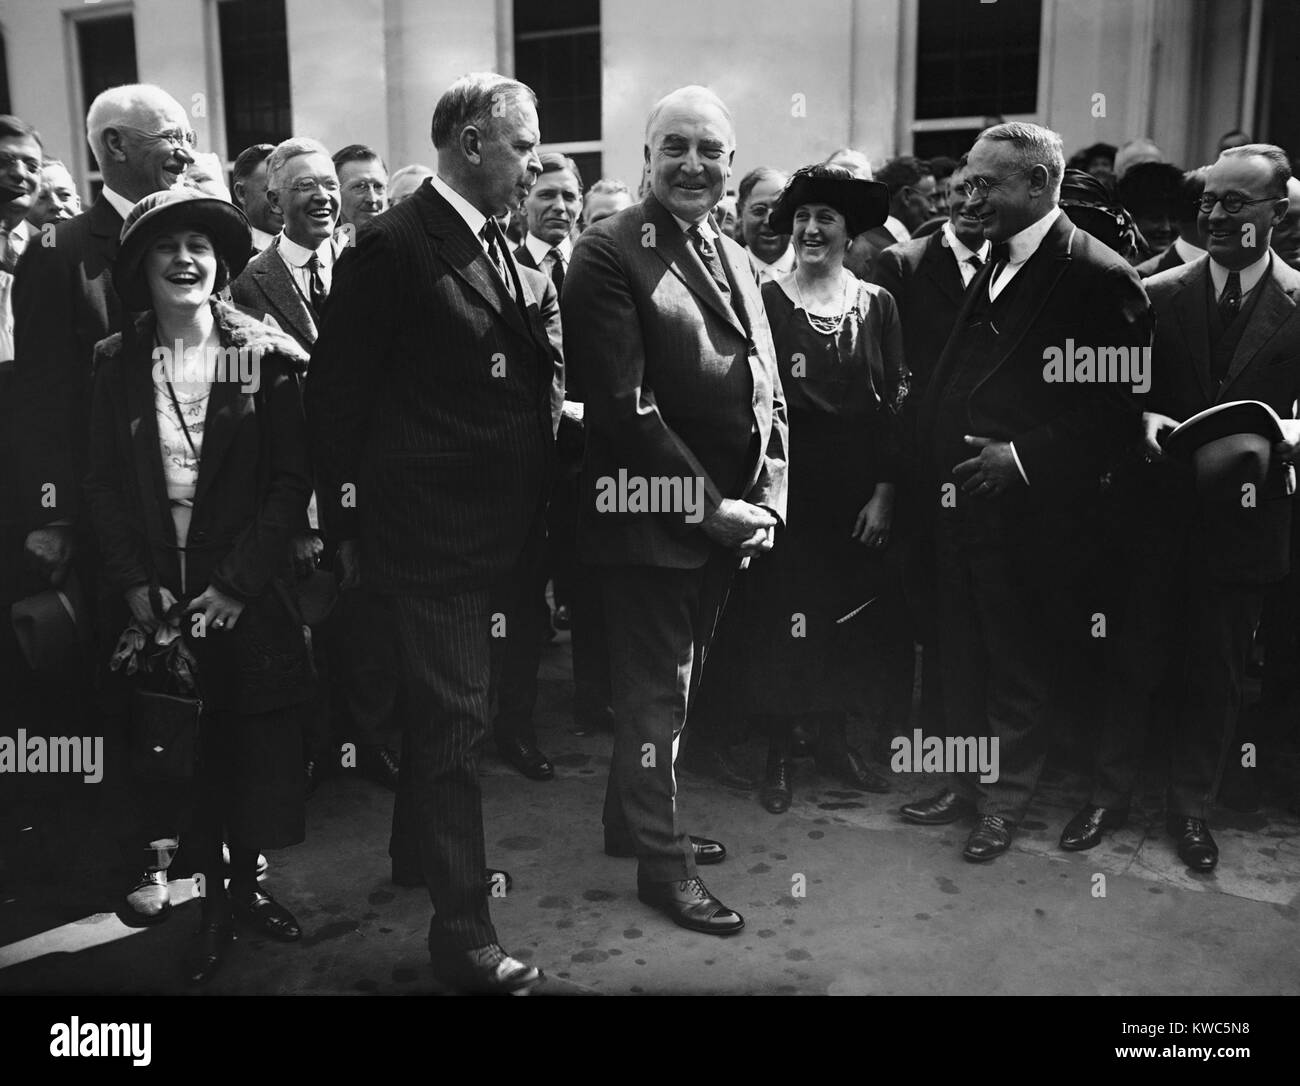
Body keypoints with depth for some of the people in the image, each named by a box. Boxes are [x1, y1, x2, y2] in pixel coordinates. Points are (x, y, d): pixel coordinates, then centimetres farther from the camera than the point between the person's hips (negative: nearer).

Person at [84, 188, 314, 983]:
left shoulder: (266, 358, -4)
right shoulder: (116, 365, 4)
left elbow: (292, 479, -7)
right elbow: (104, 486, 4)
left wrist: (236, 583, -13)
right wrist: (134, 585, -7)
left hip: (247, 595, -1)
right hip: (156, 597, 2)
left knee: (254, 746, 5)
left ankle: (249, 884, 26)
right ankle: (212, 896, 21)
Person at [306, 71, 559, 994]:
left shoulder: (504, 253, 12)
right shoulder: (396, 247, -13)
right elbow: (339, 391, -12)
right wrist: (348, 521, -9)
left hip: (498, 528, 8)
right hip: (430, 527, -8)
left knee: (445, 704, 22)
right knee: (456, 716, -3)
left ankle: (418, 852, 42)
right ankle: (463, 928, 10)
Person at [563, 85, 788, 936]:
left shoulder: (736, 258, 13)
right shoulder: (610, 252, -12)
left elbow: (768, 393, 13)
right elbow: (625, 407, -19)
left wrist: (766, 500, 0)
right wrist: (708, 505, -17)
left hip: (728, 522, 7)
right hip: (651, 521, -7)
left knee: (673, 687, 20)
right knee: (659, 696, 6)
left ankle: (640, 817, 38)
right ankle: (663, 861, 22)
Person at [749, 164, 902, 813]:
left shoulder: (877, 304, 5)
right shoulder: (765, 301, -3)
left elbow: (896, 402, 5)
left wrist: (885, 491, -2)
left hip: (859, 488, 3)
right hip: (787, 484, -3)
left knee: (848, 616, 9)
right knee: (781, 616, 0)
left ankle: (834, 741, 26)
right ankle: (778, 752, 15)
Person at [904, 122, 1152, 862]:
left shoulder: (1099, 277, -12)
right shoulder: (990, 267, 13)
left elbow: (1115, 404, -15)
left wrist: (1024, 457, -20)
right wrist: (935, 456, 5)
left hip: (1029, 511, -7)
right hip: (960, 498, 7)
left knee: (1019, 663, 8)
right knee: (963, 656, 16)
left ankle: (1005, 801, 24)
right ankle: (966, 783, 32)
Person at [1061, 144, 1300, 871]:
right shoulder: (1158, 295, 1)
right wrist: (1144, 421, -16)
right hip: (1157, 512, 1)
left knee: (1218, 674, 12)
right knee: (1133, 659, 10)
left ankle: (1192, 807, 30)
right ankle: (1110, 796, 27)